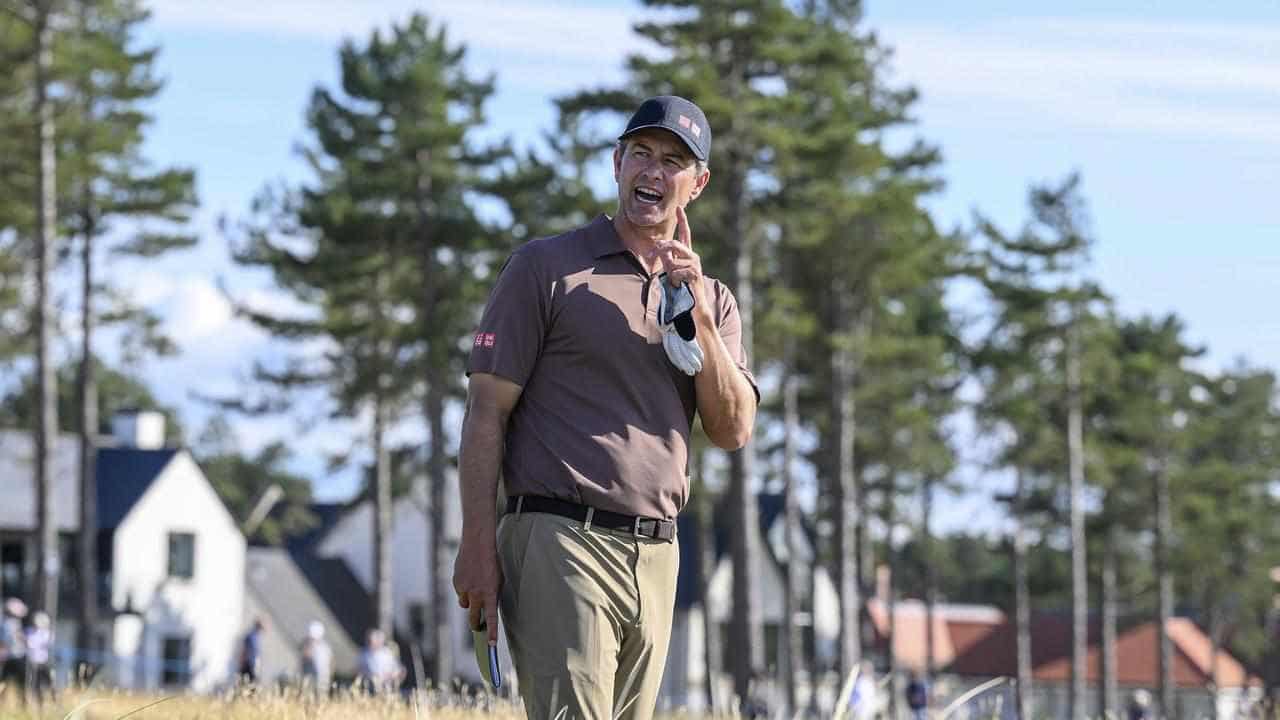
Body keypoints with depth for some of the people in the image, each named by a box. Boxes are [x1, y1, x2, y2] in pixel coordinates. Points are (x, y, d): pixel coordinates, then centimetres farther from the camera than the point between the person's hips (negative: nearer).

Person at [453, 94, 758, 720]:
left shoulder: (712, 299, 18)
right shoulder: (545, 268, 3)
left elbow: (733, 430, 6)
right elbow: (486, 410, -2)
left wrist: (698, 315, -6)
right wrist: (477, 547, -11)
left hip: (657, 553, 6)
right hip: (561, 544, -6)